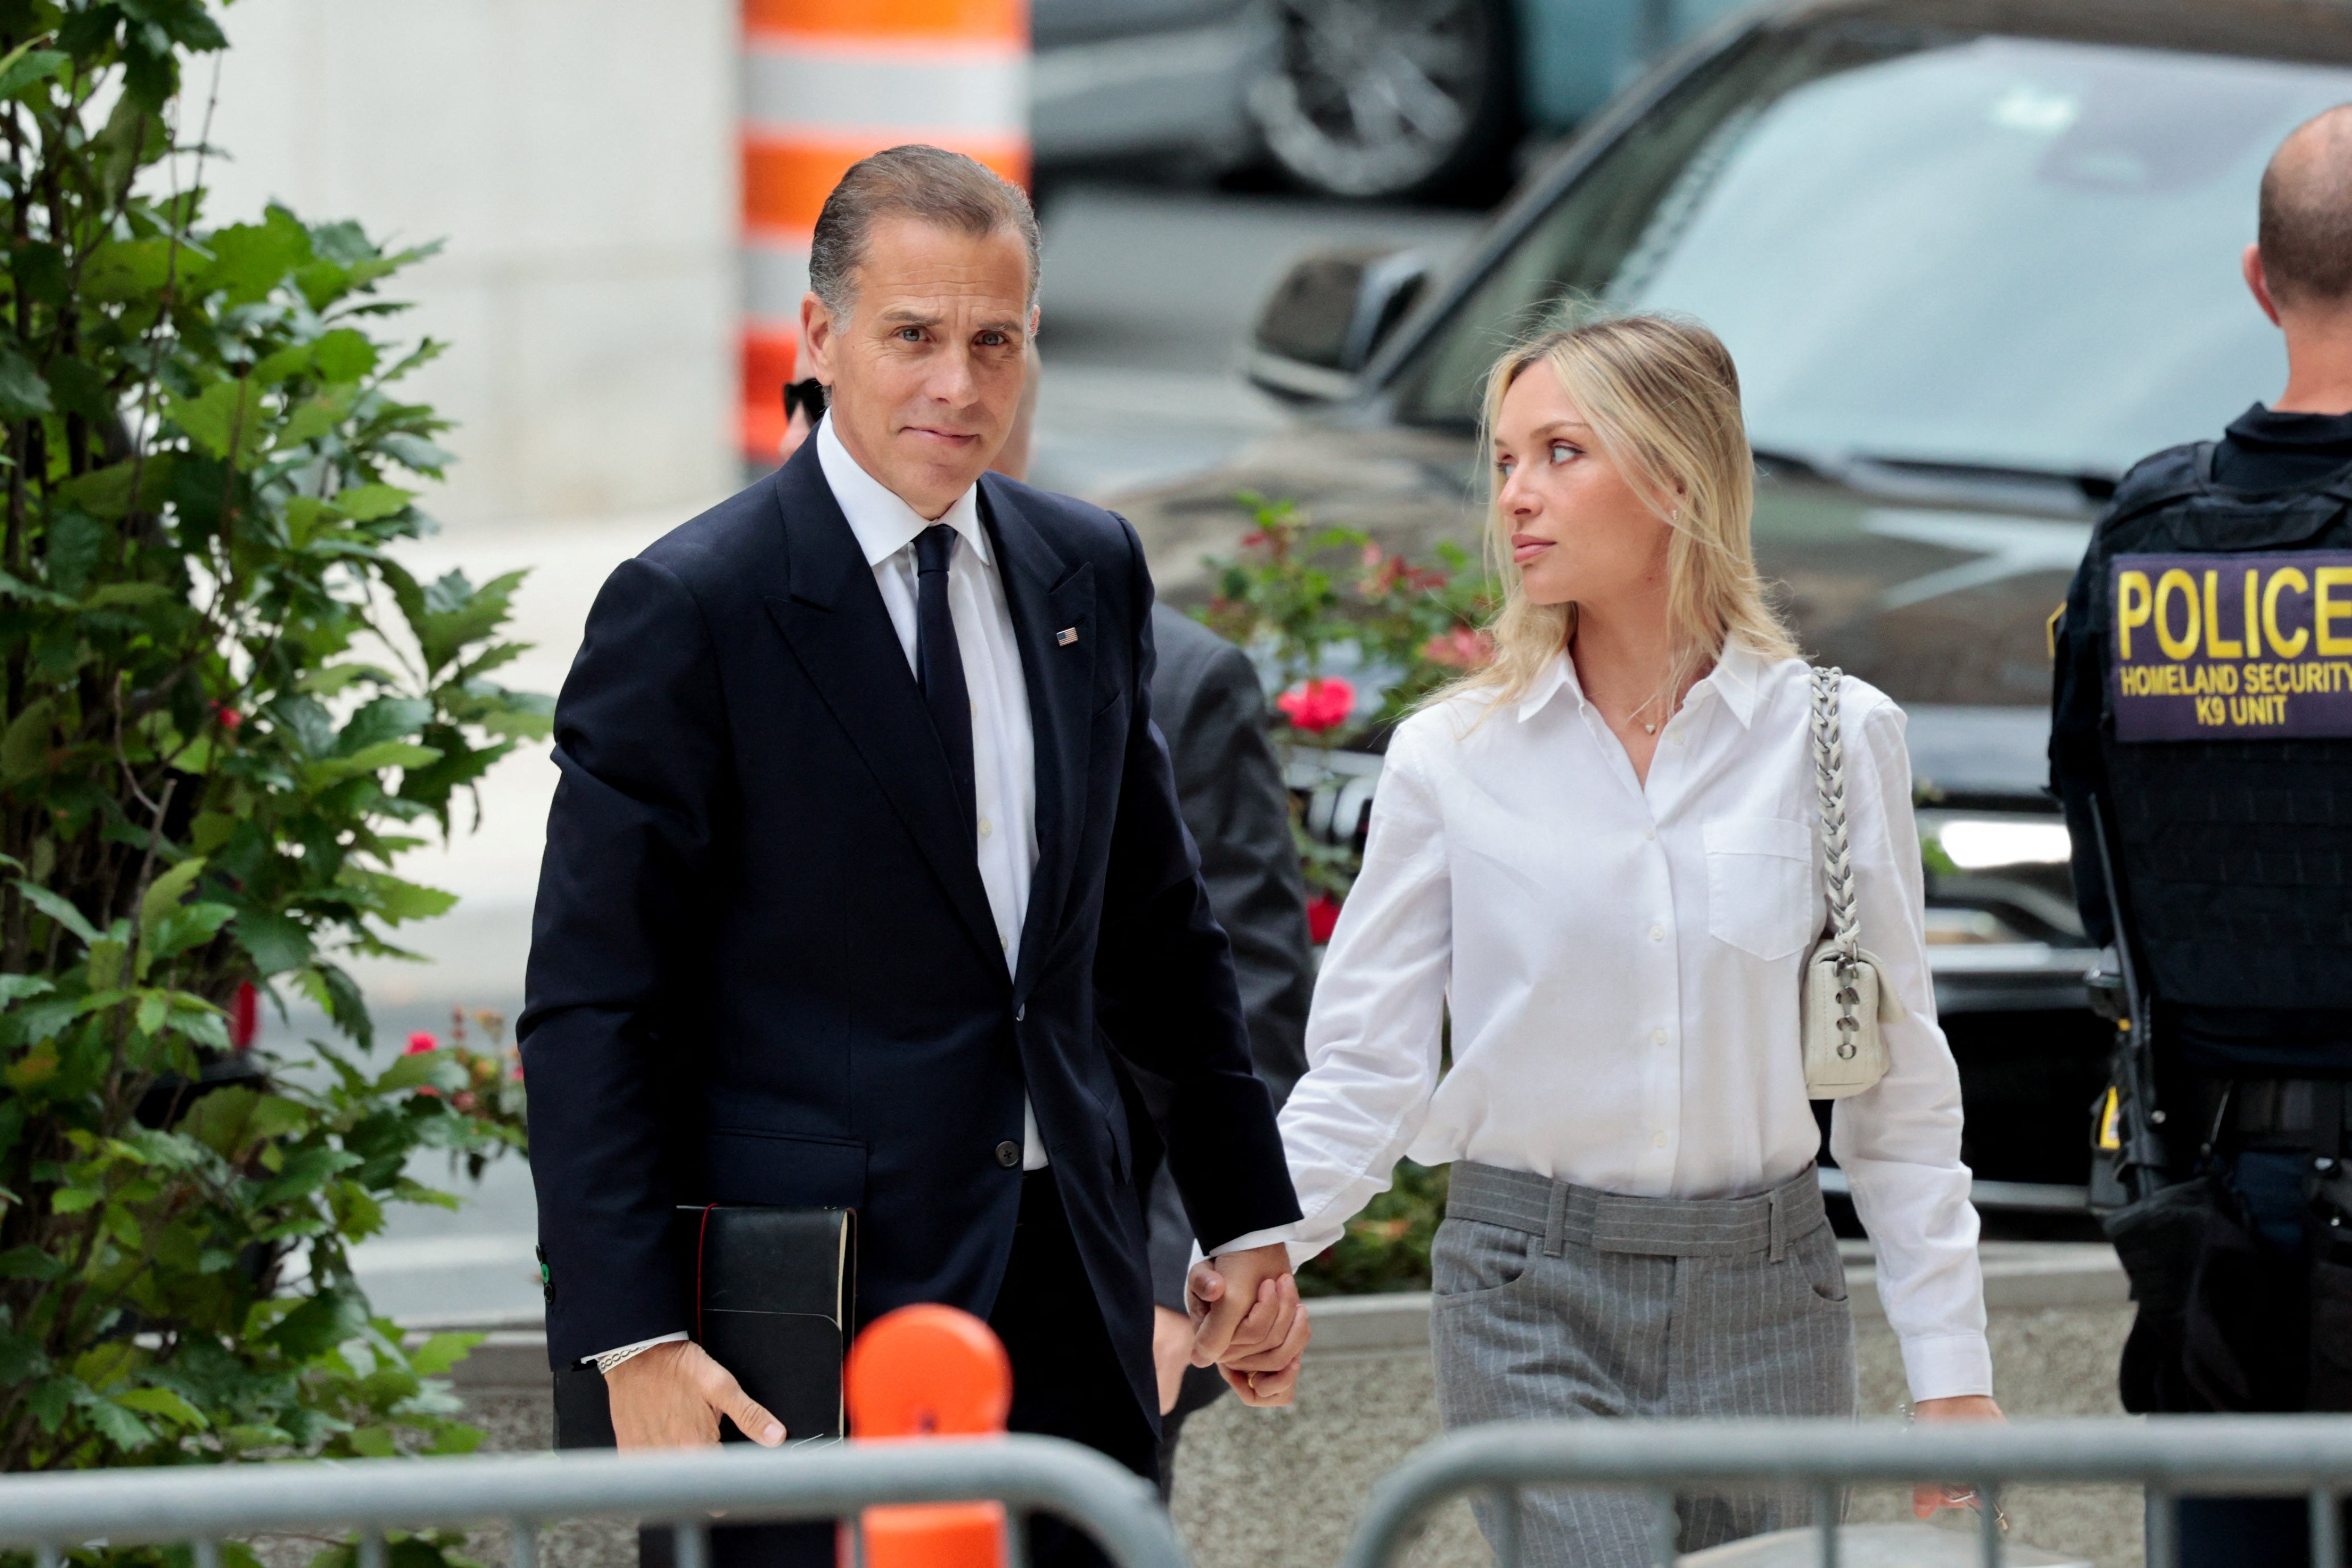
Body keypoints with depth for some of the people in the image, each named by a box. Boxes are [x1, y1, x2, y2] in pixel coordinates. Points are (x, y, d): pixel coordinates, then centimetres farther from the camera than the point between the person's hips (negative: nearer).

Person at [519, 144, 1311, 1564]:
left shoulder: (1091, 574, 10)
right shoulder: (691, 611, -9)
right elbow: (591, 1008, -11)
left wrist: (1250, 1222, 19)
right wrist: (632, 1341, -18)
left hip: (1074, 1280, 6)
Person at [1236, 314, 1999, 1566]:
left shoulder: (1834, 738, 1)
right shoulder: (1451, 756, 0)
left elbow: (1898, 1087, 6)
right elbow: (1364, 1072, 1)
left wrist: (1951, 1366, 4)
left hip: (1764, 1290, 1)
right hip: (1531, 1289, -1)